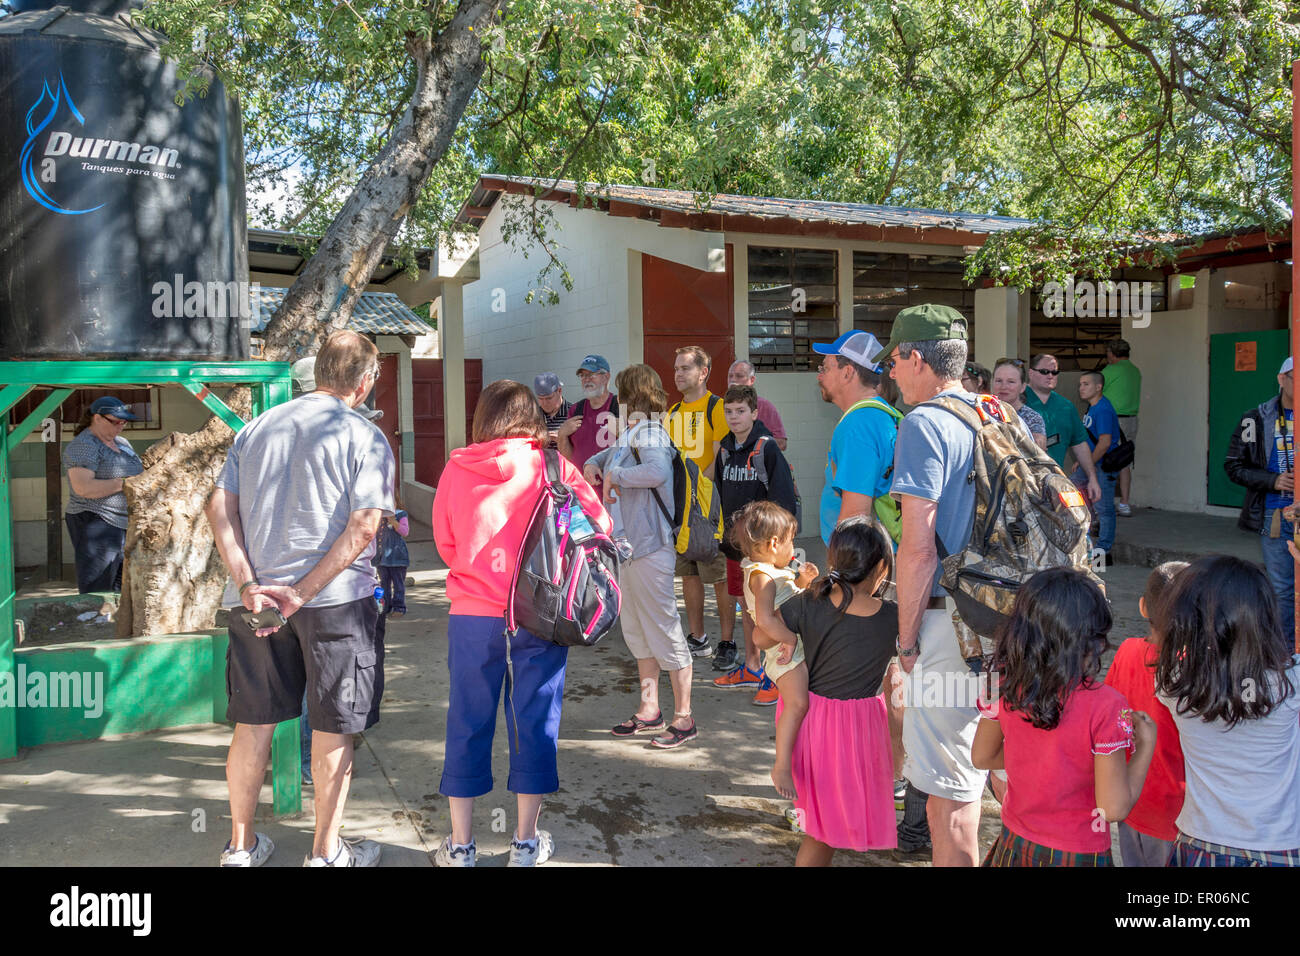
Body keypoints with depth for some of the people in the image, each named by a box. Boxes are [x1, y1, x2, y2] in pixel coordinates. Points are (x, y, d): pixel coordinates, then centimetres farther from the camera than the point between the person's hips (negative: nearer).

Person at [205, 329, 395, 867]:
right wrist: (303, 592, -15)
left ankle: (240, 846, 30)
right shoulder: (364, 438, -5)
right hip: (336, 599, -5)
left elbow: (219, 508, 3)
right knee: (333, 728, 8)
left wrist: (247, 584, -5)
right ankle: (326, 853, 19)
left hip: (255, 597, 5)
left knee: (253, 721, 17)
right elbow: (364, 527, -16)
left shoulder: (257, 428, 10)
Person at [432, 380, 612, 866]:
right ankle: (526, 843, 21)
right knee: (534, 723, 10)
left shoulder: (456, 469, 0)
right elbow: (598, 523, 0)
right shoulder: (552, 466, -4)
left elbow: (444, 542, 8)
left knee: (468, 724, 11)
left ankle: (460, 845, 22)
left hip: (473, 617, 1)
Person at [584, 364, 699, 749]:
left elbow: (658, 471, -36)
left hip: (650, 547, -10)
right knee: (636, 631, 17)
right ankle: (649, 711, 29)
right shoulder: (630, 435, 13)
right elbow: (613, 453, 36)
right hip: (629, 545, 10)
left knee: (664, 630, -2)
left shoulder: (649, 434, -15)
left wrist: (613, 475, -22)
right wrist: (594, 463, 14)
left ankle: (683, 718, 9)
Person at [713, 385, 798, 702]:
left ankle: (776, 676, 6)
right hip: (735, 541, 7)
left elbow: (783, 499, -15)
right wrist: (726, 531, 15)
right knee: (746, 605, 16)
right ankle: (751, 667, 29)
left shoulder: (767, 448, -12)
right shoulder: (725, 449, 9)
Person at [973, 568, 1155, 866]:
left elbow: (982, 757, 2)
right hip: (1078, 854, -3)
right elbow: (1114, 808, -20)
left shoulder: (1003, 685, -12)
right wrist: (1145, 747, -8)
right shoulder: (1105, 706, -26)